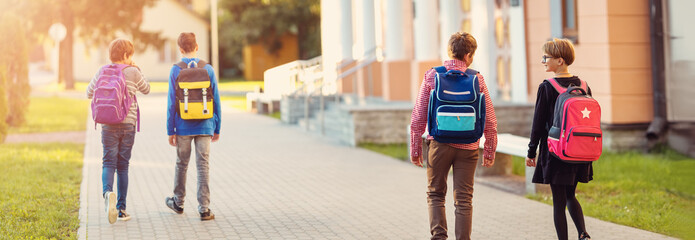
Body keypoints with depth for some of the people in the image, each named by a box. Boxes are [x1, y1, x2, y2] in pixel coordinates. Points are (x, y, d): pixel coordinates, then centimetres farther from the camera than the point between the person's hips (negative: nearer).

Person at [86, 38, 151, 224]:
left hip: (108, 124, 1)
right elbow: (146, 89, 14)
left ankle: (107, 192, -30)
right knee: (123, 166, 7)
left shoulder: (103, 72, 3)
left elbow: (89, 93, 13)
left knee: (109, 162, 1)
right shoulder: (133, 72, -3)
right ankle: (121, 209, 9)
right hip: (128, 123, -1)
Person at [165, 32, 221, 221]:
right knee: (203, 166, 1)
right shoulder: (208, 69, -2)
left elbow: (171, 102, -5)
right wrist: (217, 128, 10)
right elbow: (216, 100, 1)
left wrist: (170, 130, 2)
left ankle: (178, 202, 31)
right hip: (204, 127, 0)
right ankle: (204, 209, -3)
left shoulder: (176, 71, -5)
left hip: (183, 127, 0)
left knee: (181, 164, 15)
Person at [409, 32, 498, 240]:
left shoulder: (432, 76, -1)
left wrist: (415, 149, 7)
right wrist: (489, 151, 11)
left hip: (439, 144, 0)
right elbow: (489, 120, 2)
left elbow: (418, 117, -1)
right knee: (464, 199, 7)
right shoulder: (476, 79, -1)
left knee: (435, 194, 13)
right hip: (468, 146, 0)